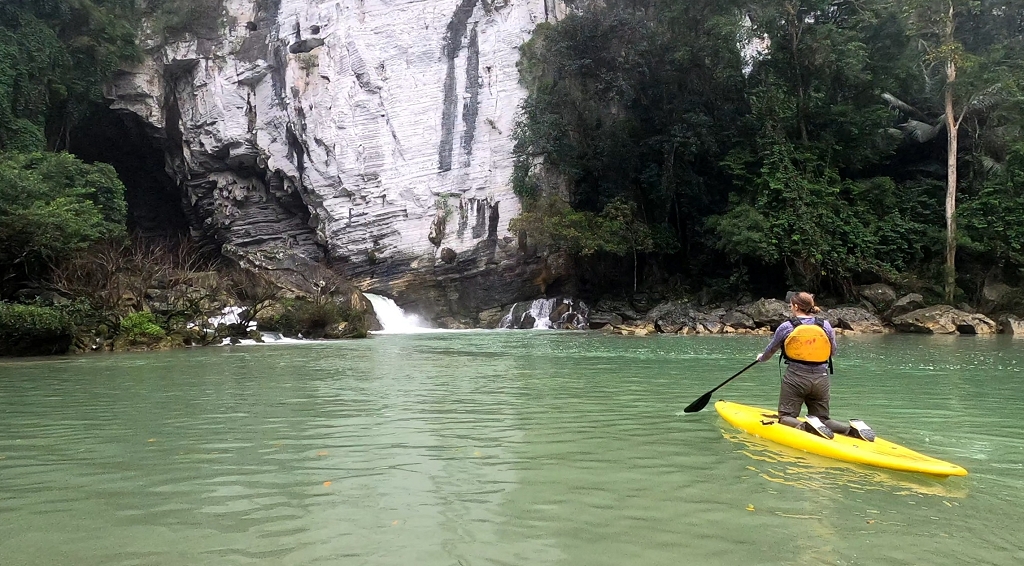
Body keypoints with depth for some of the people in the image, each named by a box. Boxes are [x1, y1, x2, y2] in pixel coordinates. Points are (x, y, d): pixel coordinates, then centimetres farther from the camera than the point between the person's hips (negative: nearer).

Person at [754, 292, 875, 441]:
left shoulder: (786, 327, -5)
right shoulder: (826, 325, 2)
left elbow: (770, 351, 11)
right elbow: (833, 352, 14)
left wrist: (761, 358, 32)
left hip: (795, 378, -4)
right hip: (821, 380, 4)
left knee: (785, 417, 5)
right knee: (823, 419, 14)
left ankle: (806, 426, -27)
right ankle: (852, 428, -14)